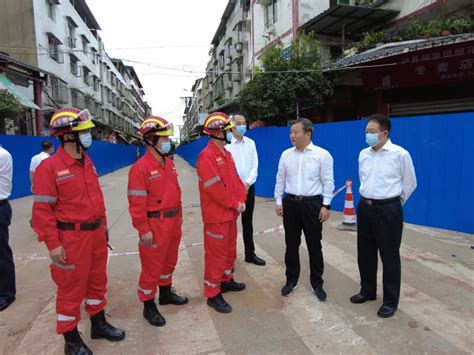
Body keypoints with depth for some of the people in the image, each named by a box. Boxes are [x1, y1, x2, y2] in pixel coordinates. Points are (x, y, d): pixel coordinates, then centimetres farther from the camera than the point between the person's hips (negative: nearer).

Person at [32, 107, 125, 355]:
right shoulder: (49, 167, -15)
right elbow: (42, 210, -15)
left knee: (97, 281, 20)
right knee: (71, 288, 8)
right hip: (71, 238, -7)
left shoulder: (88, 163, 8)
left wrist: (103, 226, 15)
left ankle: (99, 324, 39)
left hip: (96, 234, 7)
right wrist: (53, 244, -17)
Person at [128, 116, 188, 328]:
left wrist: (179, 215, 16)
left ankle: (166, 293, 43)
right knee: (152, 266, 5)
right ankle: (149, 306, 23)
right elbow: (137, 203, -19)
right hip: (155, 224, -8)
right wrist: (144, 230, -18)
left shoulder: (169, 163, 8)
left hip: (173, 221, 8)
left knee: (170, 260, 22)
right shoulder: (140, 168, -17)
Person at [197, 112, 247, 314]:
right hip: (217, 215, -9)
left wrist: (241, 200, -3)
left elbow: (235, 179, 11)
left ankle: (226, 280, 41)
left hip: (231, 213, 9)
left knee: (230, 249, 22)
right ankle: (213, 294, 16)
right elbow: (215, 188, -24)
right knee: (216, 253, 2)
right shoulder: (207, 156, -19)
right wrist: (234, 204, -15)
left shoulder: (226, 154, 11)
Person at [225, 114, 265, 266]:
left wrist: (248, 182, -9)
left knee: (248, 221, 14)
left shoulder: (251, 143, 6)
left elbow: (255, 165, 4)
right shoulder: (226, 144, -8)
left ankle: (250, 254, 26)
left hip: (249, 187, 4)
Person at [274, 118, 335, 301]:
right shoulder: (286, 154, 4)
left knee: (314, 245, 7)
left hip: (312, 204, -3)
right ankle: (291, 280, 29)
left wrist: (326, 205, -9)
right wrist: (279, 201, 6)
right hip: (290, 203, 3)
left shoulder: (322, 154, -6)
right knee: (291, 244, 12)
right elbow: (280, 179, 8)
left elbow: (328, 182, -5)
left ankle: (317, 283, 25)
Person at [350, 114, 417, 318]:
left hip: (388, 210, -5)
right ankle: (367, 291, 34)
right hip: (365, 208, 5)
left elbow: (410, 184, 1)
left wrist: (392, 204, 10)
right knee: (365, 254, 15)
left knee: (389, 257, 7)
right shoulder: (363, 154, 4)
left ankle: (390, 301, 23)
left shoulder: (400, 154, -11)